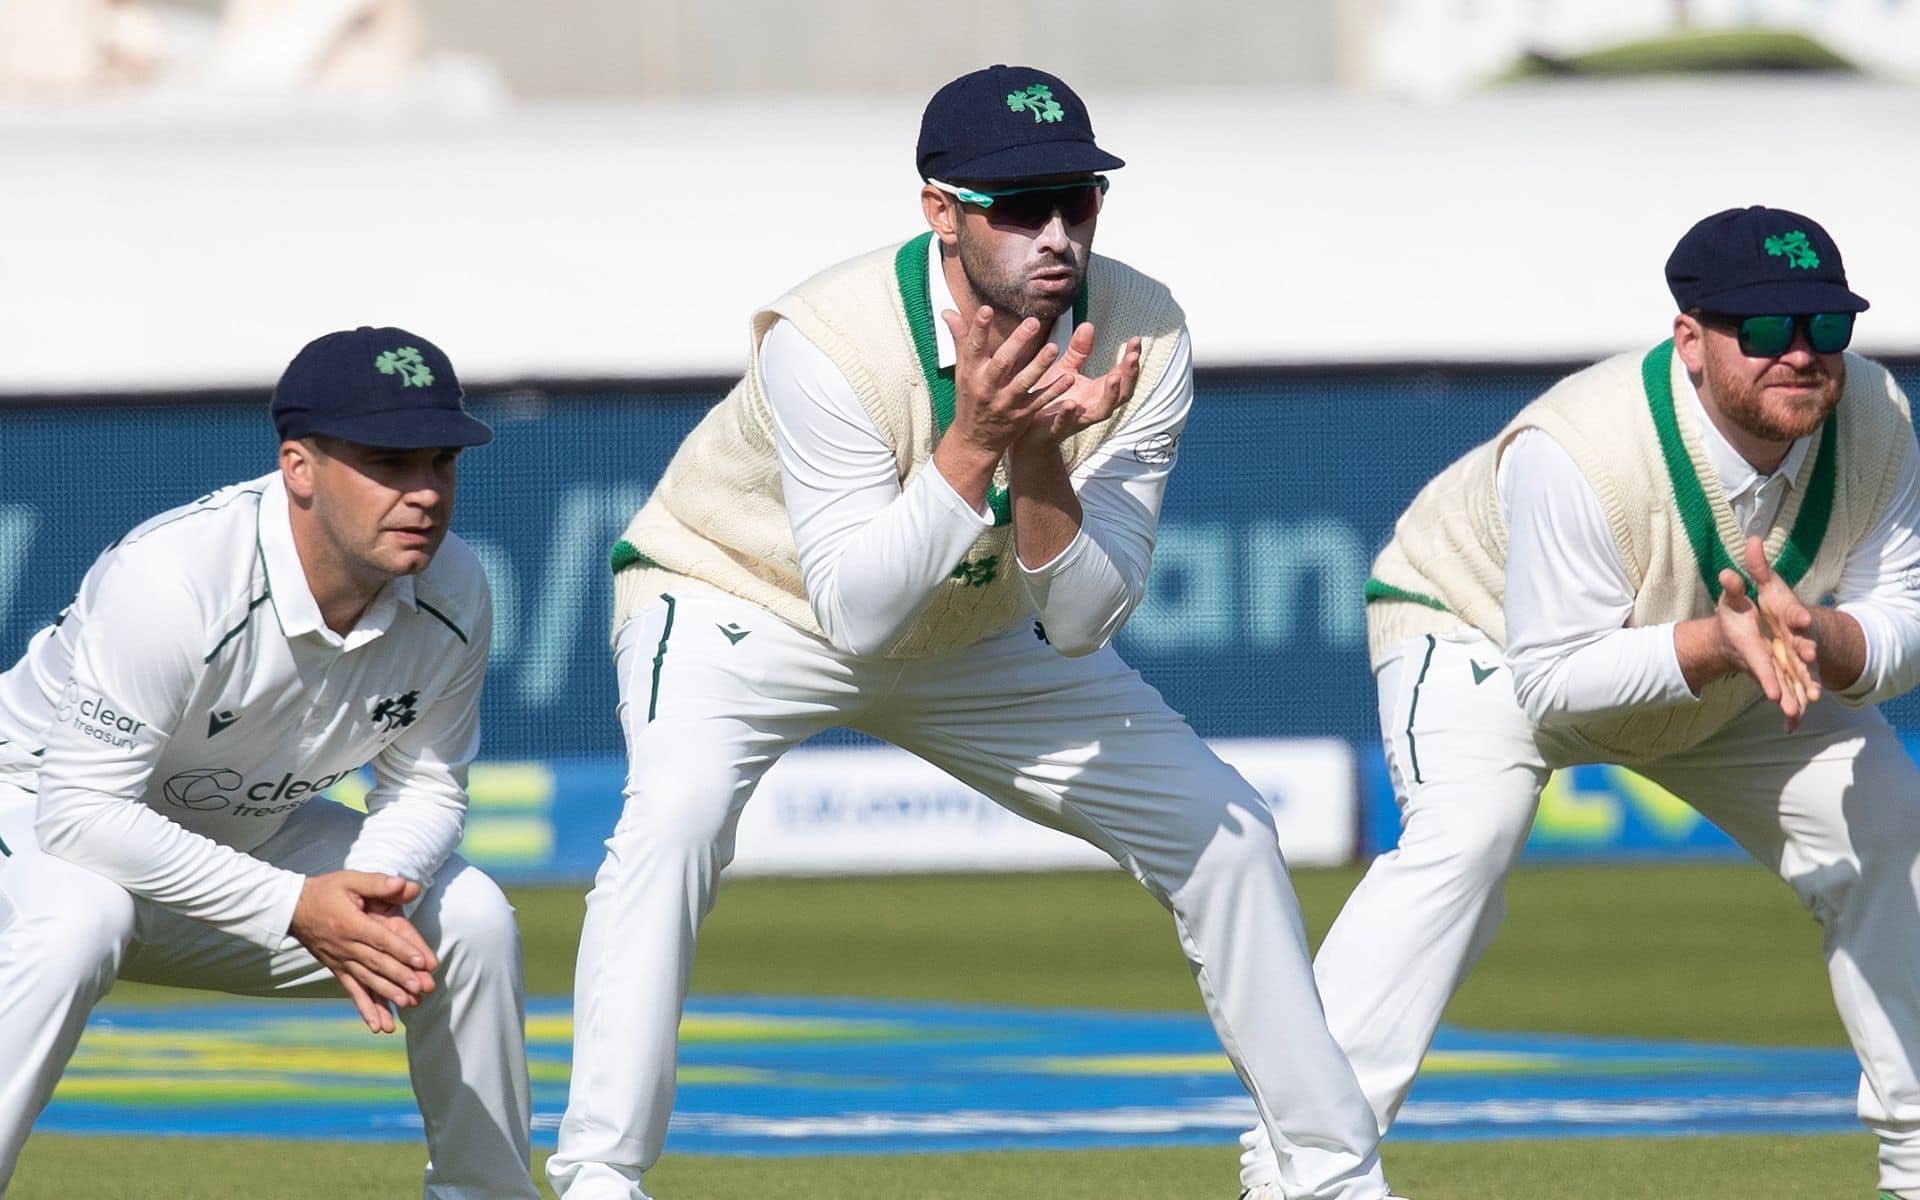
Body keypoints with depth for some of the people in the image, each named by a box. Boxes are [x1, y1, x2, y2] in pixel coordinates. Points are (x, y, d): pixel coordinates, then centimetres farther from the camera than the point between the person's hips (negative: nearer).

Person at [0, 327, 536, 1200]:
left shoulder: (452, 593, -15)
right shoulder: (171, 579, -35)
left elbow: (426, 785, -1)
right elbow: (82, 812, -34)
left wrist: (374, 893, -25)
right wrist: (294, 908, -37)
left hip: (242, 832, 7)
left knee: (472, 920, -6)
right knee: (79, 919, -39)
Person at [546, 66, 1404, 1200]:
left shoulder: (1141, 340, -23)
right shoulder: (827, 342, -34)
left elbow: (1079, 625, -22)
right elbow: (855, 615, -36)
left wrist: (1041, 456, -40)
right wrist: (976, 440, -45)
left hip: (983, 635, 5)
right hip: (744, 599, -5)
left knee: (1223, 829, 0)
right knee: (674, 819, -33)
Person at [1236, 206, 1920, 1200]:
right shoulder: (1575, 452, -40)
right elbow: (1553, 680, -35)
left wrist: (1817, 638, -43)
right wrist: (1720, 644, -49)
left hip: (1718, 667, 6)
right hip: (1487, 633, -6)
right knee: (1464, 832, -32)